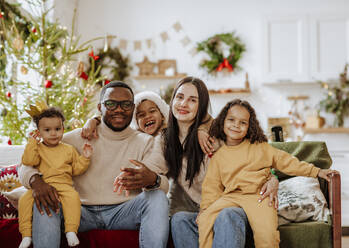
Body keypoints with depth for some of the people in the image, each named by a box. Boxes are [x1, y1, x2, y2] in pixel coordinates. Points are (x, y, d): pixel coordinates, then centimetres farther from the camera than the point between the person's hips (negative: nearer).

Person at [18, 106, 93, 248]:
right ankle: (26, 234, -20)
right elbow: (28, 161, -7)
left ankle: (71, 231, -32)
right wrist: (32, 142, -4)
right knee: (25, 199, -25)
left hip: (63, 185, 0)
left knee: (73, 197, -32)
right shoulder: (37, 148, 13)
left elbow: (77, 169, 19)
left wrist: (84, 158, 4)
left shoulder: (69, 150, 17)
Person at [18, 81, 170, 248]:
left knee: (157, 196, -27)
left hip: (123, 212, 0)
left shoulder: (146, 143, 8)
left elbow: (164, 184, -8)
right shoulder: (78, 138, 7)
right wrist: (35, 180, -23)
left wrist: (152, 179, -36)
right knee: (43, 200, -24)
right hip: (82, 211, 0)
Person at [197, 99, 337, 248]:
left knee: (266, 232, -28)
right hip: (231, 196, 2)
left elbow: (285, 161, 15)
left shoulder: (259, 147, 12)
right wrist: (205, 208, -1)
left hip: (258, 195, -1)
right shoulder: (218, 155, 14)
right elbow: (212, 186, 13)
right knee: (205, 219, -24)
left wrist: (316, 171, 12)